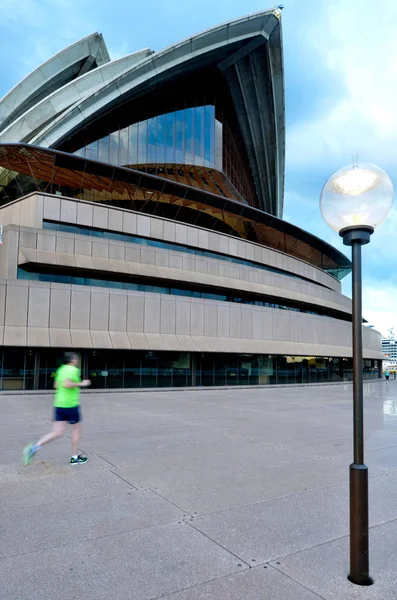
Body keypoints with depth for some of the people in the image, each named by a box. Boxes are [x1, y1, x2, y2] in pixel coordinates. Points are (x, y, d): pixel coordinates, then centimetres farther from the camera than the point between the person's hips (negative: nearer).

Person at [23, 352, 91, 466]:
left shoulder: (61, 369, 12)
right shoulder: (73, 370, -13)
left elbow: (56, 385, 17)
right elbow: (67, 384, -26)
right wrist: (81, 384, -15)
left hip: (59, 405, 7)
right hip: (71, 405, -7)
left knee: (57, 433, 8)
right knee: (76, 429, 12)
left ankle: (34, 447, -9)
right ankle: (75, 457, 21)